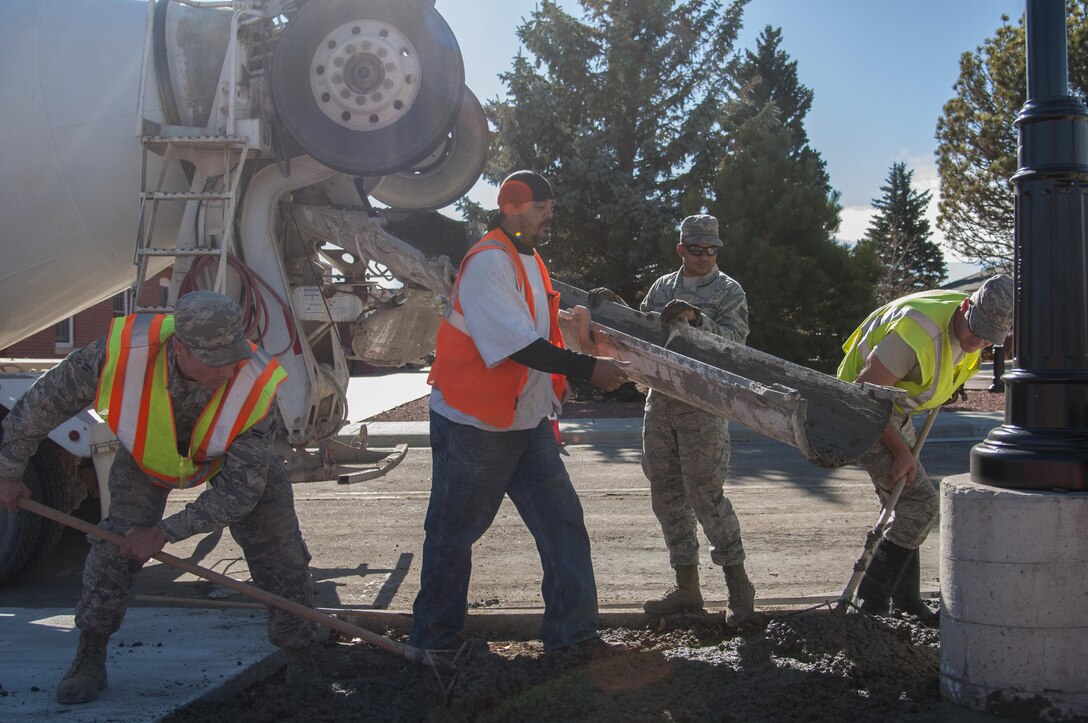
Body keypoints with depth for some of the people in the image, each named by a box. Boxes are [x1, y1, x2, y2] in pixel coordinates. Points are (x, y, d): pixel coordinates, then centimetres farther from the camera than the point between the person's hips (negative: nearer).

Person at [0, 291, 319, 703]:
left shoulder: (254, 385, -41)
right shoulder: (122, 353, -40)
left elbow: (240, 491, -31)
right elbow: (39, 406, -21)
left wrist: (166, 532, -31)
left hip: (240, 459, 0)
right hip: (147, 453, 1)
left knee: (280, 553, -5)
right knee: (119, 539, -13)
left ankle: (302, 662, 11)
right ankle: (89, 661, 7)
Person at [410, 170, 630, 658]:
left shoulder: (529, 261, 15)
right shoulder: (489, 261, -17)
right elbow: (518, 343, -25)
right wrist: (588, 369, -25)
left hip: (527, 423, 9)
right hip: (472, 426, -9)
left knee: (562, 521, 5)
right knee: (453, 534, 5)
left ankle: (572, 632, 12)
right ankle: (433, 638, 20)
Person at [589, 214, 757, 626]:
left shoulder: (728, 291, 1)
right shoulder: (663, 287, 16)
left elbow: (734, 341, -13)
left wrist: (696, 317, -27)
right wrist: (615, 306, 3)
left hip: (703, 405, -6)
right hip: (660, 401, 6)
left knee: (704, 492, -8)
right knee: (666, 494, 6)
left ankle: (738, 584, 6)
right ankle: (687, 588, 16)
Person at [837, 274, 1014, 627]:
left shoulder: (969, 325, -4)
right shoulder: (921, 332, -34)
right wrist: (900, 450, -23)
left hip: (894, 411, 9)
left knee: (907, 506, 14)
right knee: (920, 503, -14)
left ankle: (906, 600, 25)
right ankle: (871, 601, -7)